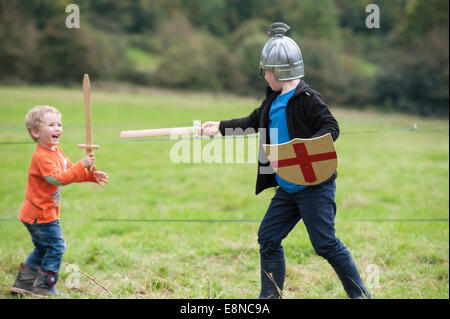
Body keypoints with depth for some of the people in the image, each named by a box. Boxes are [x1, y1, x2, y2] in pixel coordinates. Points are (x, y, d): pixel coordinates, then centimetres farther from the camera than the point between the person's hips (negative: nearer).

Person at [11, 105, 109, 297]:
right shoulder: (42, 156, -24)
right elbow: (59, 178, -34)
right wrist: (82, 165, -38)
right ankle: (45, 287, 3)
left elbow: (71, 172, 17)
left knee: (43, 248, 20)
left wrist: (93, 175, 3)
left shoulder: (57, 151, 9)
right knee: (56, 247, -5)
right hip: (41, 214, -10)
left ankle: (23, 283, 27)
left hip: (36, 213, 10)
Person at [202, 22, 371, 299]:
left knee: (325, 243, -9)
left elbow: (331, 127, -19)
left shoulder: (306, 98, -14)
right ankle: (271, 295, 18)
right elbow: (254, 122, 26)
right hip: (288, 188, 9)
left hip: (315, 185, -9)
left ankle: (360, 293, 4)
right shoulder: (274, 98, 13)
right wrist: (220, 127, 26)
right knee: (268, 237, 8)